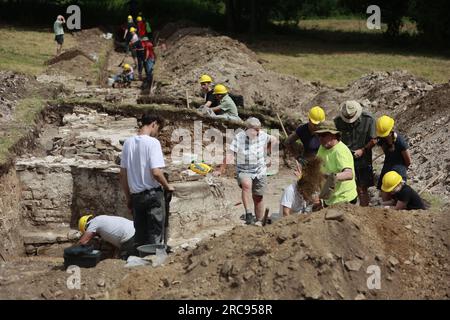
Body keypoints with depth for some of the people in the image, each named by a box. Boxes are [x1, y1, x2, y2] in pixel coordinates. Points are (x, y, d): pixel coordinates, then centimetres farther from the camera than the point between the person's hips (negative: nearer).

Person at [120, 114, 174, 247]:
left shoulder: (128, 143, 6)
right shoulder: (152, 142, -12)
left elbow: (123, 174, 9)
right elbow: (156, 172, -20)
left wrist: (128, 198, 17)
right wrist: (168, 186, -3)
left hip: (136, 195, 6)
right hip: (153, 194, -6)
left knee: (139, 237, 12)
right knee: (155, 236, 1)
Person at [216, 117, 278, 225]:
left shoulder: (262, 135, -4)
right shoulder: (239, 137, -14)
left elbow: (274, 140, 16)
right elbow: (230, 155, -18)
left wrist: (267, 152, 9)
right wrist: (221, 170, -23)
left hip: (260, 171, 3)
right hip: (243, 171, -3)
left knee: (258, 197, 9)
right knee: (246, 184, -33)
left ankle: (259, 221, 21)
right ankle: (248, 214, -30)